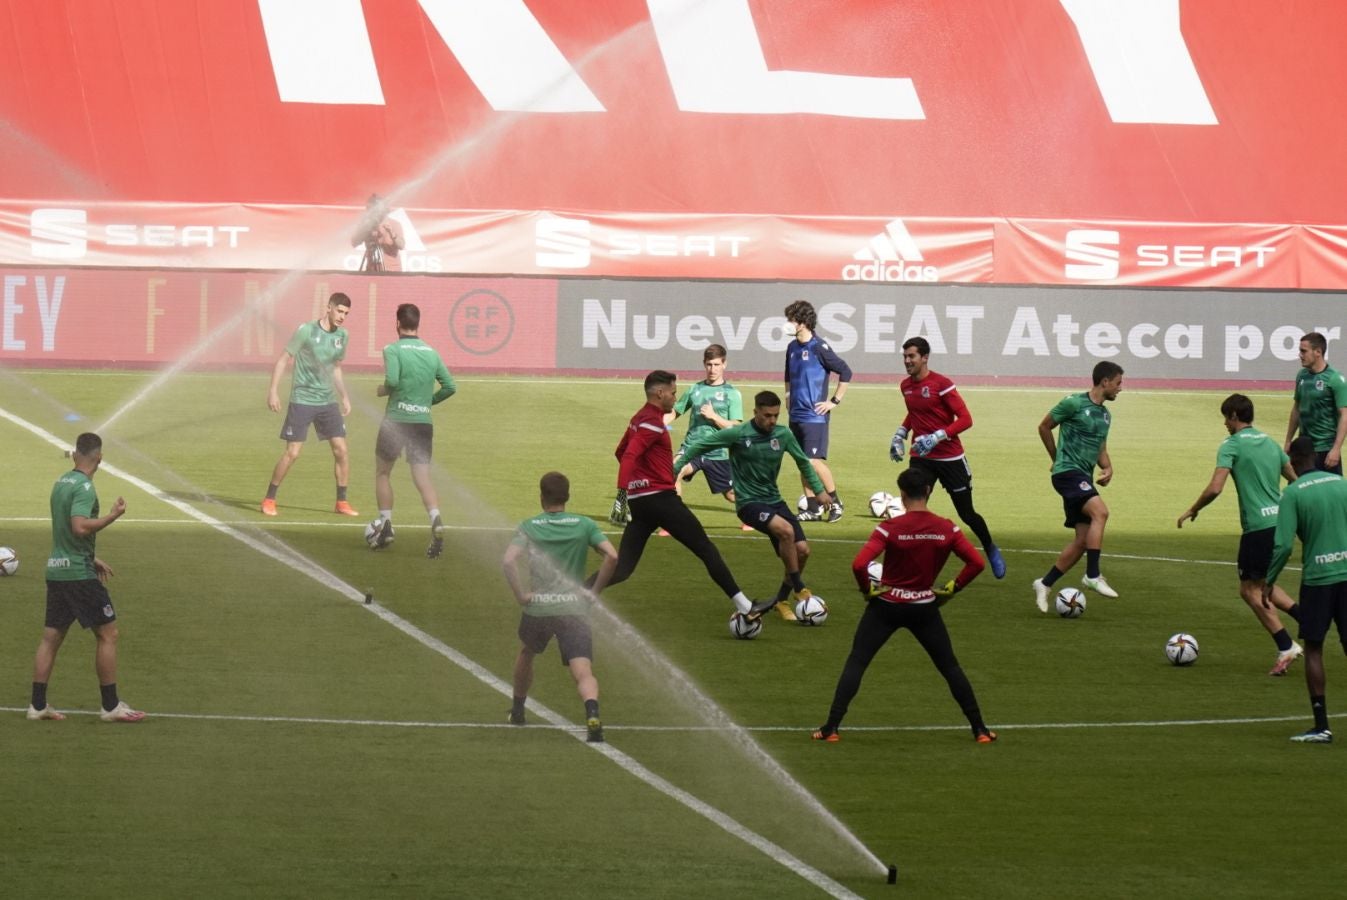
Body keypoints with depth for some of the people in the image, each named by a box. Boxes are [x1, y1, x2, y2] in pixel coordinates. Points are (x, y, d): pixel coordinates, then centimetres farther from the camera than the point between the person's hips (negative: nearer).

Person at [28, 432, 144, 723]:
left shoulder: (62, 482, 12)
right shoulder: (84, 487, -16)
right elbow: (80, 526, -29)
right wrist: (112, 516, -16)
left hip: (56, 569, 9)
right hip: (79, 573, -9)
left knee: (51, 636, 10)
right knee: (107, 633, 0)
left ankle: (38, 705, 11)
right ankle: (111, 706, 2)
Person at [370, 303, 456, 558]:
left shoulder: (393, 350, -6)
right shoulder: (431, 353, 8)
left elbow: (392, 381, -21)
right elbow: (450, 386, 8)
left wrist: (382, 390, 1)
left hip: (395, 421, -3)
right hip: (423, 421, 3)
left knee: (382, 473, 17)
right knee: (423, 477, -2)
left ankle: (385, 525, 14)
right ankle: (436, 521, -26)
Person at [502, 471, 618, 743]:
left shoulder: (528, 527, 3)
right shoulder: (584, 525, 5)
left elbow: (508, 561, -14)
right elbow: (612, 556, -8)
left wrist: (521, 595, -6)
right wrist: (595, 590, 2)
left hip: (537, 608, 1)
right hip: (574, 608, -1)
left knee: (526, 653, 31)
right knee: (584, 673, -11)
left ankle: (517, 711, 45)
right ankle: (592, 712, -40)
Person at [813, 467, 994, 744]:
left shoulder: (889, 528, -16)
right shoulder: (947, 529, -7)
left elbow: (859, 565, -25)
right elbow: (977, 563, -7)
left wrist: (867, 590, -7)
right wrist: (952, 587, 3)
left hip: (886, 606, -2)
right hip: (925, 607, 2)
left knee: (855, 663, 7)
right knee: (950, 667, 15)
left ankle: (831, 727, -1)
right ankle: (979, 729, 16)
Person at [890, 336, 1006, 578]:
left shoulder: (942, 385, -15)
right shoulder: (906, 386, 5)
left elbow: (965, 419, -17)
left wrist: (937, 437, -27)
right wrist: (901, 433, 10)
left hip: (949, 458, -5)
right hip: (921, 458, 5)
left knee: (967, 514, 7)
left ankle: (991, 550, 32)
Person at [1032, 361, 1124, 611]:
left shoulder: (1105, 415, 17)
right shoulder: (1074, 403, -8)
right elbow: (1044, 426, 2)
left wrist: (1107, 468, 4)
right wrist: (1057, 458, 12)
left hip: (1084, 477, 9)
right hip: (1068, 472, -9)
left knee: (1083, 540, 2)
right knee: (1100, 511, -29)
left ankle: (1044, 585, 13)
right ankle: (1092, 576, -29)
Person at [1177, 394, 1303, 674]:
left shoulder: (1231, 445, -7)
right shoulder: (1270, 443, 15)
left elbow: (1214, 488, -17)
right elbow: (1297, 481, 19)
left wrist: (1192, 510, -1)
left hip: (1258, 526, -8)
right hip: (1280, 522, 8)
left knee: (1251, 590, 3)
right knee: (1261, 584, 23)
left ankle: (1286, 648, -4)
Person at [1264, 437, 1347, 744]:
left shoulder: (1293, 493, -8)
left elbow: (1283, 544, -13)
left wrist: (1270, 581, -1)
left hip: (1317, 579, -4)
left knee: (1313, 648, 6)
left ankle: (1321, 726, 4)